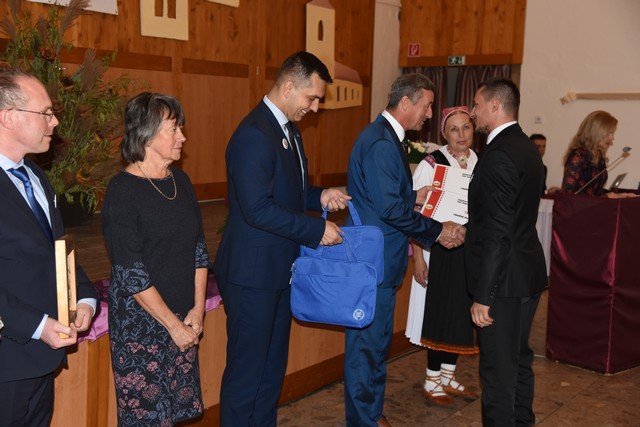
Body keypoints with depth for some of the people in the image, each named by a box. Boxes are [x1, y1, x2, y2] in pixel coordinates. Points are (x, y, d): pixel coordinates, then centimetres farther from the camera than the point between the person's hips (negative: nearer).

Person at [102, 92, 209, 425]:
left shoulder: (180, 180, 6)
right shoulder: (122, 191, -14)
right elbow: (130, 273, -16)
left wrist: (197, 309, 1)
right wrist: (173, 324, -13)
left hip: (184, 318, 6)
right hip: (141, 320, -6)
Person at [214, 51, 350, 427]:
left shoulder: (289, 130, 11)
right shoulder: (253, 135, -20)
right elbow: (258, 209, -26)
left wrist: (319, 196, 3)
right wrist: (317, 230, -19)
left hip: (280, 269, 10)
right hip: (253, 272, -10)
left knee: (273, 363, 19)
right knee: (247, 367, 4)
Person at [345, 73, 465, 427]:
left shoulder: (386, 137, 14)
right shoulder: (381, 143, -20)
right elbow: (390, 208, -24)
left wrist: (415, 196, 10)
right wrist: (437, 231, -16)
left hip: (378, 261, 11)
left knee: (375, 341, 19)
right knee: (368, 342, 2)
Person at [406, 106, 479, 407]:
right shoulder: (431, 164, -10)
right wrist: (418, 257, -14)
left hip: (471, 252, 5)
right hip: (439, 250, -5)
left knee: (460, 314, 13)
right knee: (439, 312, 4)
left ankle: (448, 376, 30)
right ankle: (432, 380, 20)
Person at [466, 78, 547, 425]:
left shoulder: (498, 156, -20)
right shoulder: (528, 148, 10)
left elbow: (496, 235, -23)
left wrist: (482, 297, -20)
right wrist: (466, 225, 19)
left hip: (504, 279, -10)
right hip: (528, 274, 10)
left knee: (498, 369, 1)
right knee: (519, 358, 21)